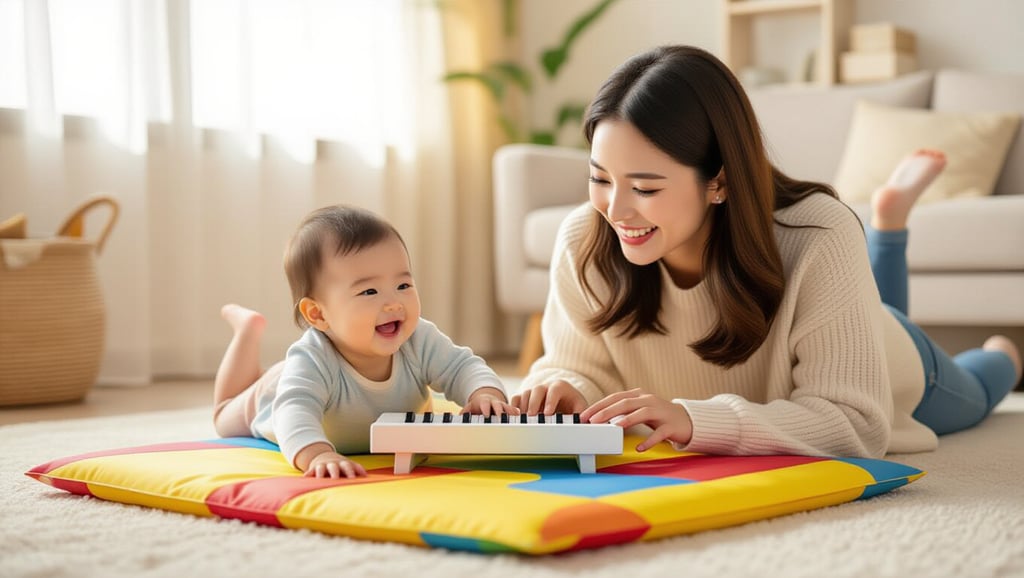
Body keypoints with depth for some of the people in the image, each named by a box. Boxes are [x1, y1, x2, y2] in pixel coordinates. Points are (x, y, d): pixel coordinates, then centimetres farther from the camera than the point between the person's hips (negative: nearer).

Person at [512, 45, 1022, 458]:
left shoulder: (819, 239, -46)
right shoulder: (582, 243, -37)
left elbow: (856, 423, -47)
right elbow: (583, 365, -24)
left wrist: (696, 421, -62)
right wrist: (565, 390, -49)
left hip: (891, 369, -2)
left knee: (968, 397, 33)